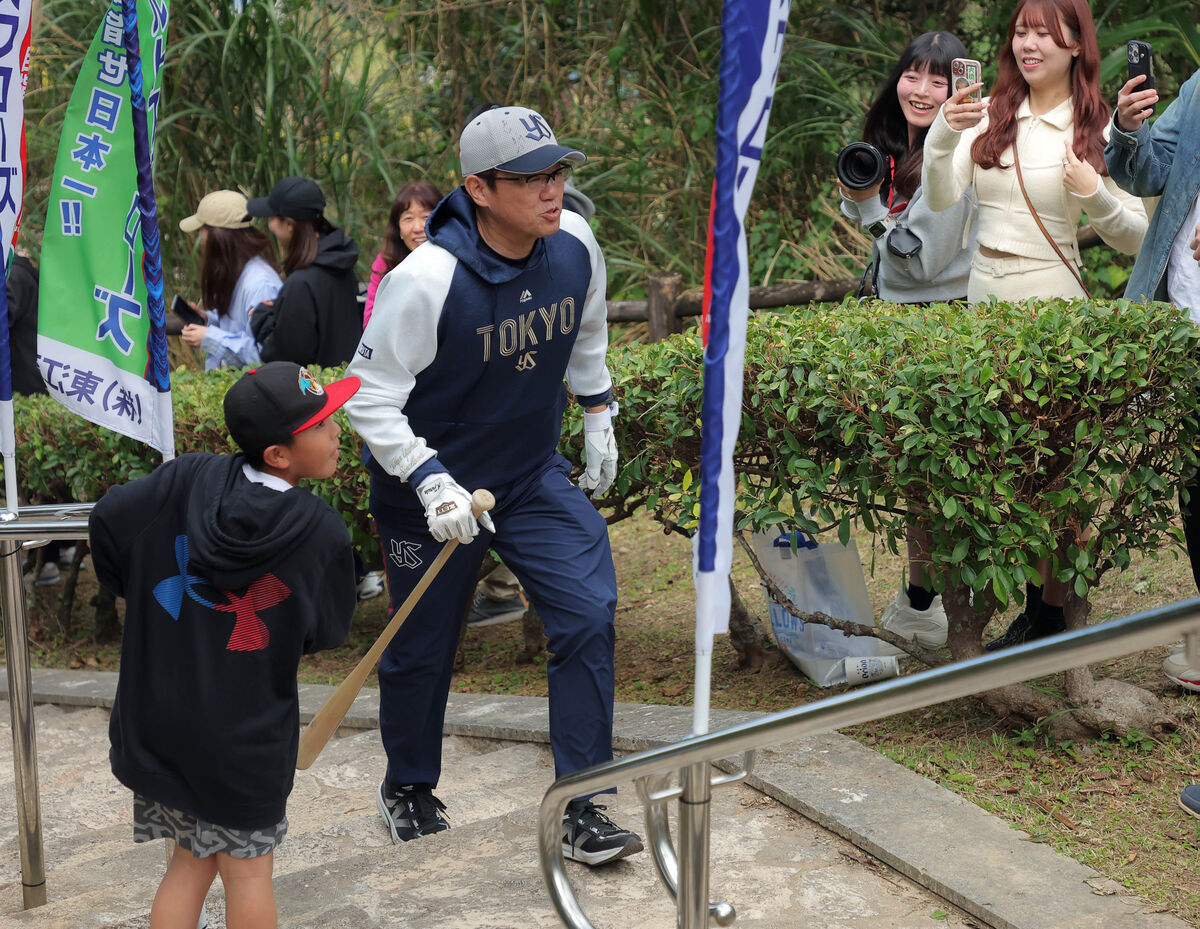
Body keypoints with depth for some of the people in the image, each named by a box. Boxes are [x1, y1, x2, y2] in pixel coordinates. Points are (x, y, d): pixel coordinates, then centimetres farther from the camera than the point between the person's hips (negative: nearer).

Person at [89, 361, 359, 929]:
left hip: (158, 717, 4)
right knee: (247, 869, 15)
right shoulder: (323, 533, -17)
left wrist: (133, 590, 15)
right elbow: (325, 632, -5)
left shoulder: (185, 481, -11)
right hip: (246, 733, -3)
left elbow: (108, 520, -3)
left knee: (191, 859, 20)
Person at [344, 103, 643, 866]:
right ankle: (409, 787, 40)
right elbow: (370, 397, -19)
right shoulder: (426, 281, -27)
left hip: (536, 475, 4)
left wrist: (598, 413, 18)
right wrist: (431, 481, -29)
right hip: (433, 490, -4)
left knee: (589, 616, -11)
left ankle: (582, 810, 2)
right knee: (422, 649, 10)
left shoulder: (574, 243, -10)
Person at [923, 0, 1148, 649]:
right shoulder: (989, 115, 5)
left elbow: (1135, 237, -4)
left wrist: (1092, 193, -21)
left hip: (1050, 303, -5)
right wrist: (944, 134, -21)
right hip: (984, 298, 5)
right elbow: (940, 200, -5)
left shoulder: (1097, 127, -4)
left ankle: (1051, 614, 14)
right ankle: (1034, 604, 26)